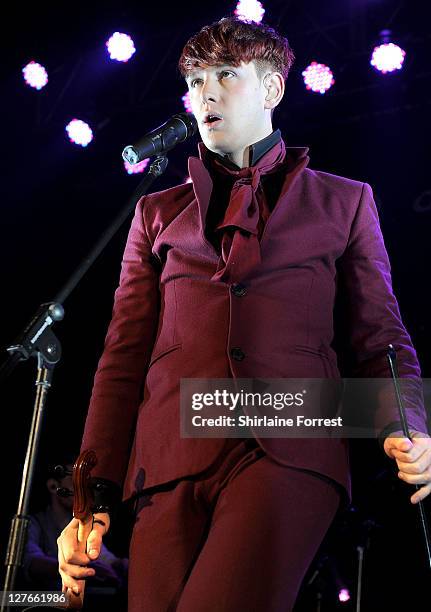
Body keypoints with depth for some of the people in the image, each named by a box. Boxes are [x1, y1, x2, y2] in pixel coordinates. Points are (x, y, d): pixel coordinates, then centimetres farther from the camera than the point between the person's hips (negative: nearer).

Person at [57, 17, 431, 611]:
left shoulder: (343, 202, 19)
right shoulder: (157, 213, 23)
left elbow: (381, 337, 15)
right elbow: (124, 356, 17)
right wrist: (95, 497, 7)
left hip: (289, 455, -3)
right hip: (171, 462, 3)